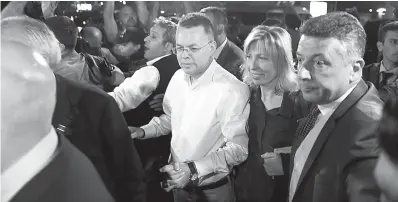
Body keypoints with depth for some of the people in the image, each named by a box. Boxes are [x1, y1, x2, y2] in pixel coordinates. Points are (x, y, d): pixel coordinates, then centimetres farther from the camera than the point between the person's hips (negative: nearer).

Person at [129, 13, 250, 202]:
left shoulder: (233, 90, -24)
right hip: (178, 182, 6)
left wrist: (194, 168, -34)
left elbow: (238, 148, -25)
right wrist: (143, 131, -3)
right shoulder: (178, 77, -2)